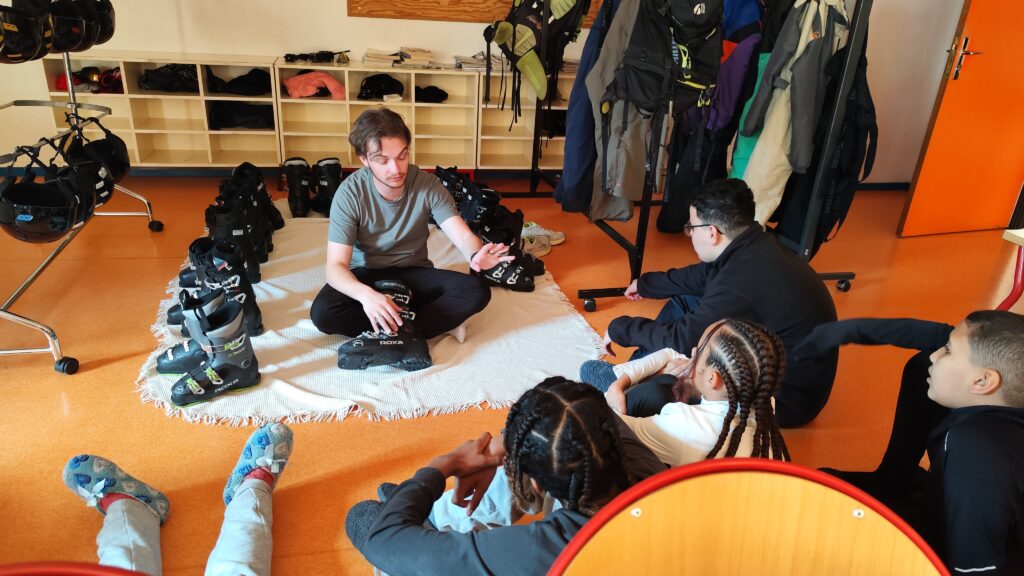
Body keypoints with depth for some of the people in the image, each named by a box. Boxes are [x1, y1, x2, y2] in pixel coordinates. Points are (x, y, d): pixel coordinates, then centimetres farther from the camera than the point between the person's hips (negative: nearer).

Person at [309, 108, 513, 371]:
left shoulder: (428, 185, -15)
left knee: (477, 292, -25)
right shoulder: (350, 193, -20)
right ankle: (408, 333, -22)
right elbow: (335, 266, -23)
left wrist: (476, 255, -47)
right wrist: (365, 294, -46)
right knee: (322, 312, -32)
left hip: (414, 274, 2)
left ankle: (386, 333, -26)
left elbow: (462, 235, -21)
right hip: (366, 276, -1)